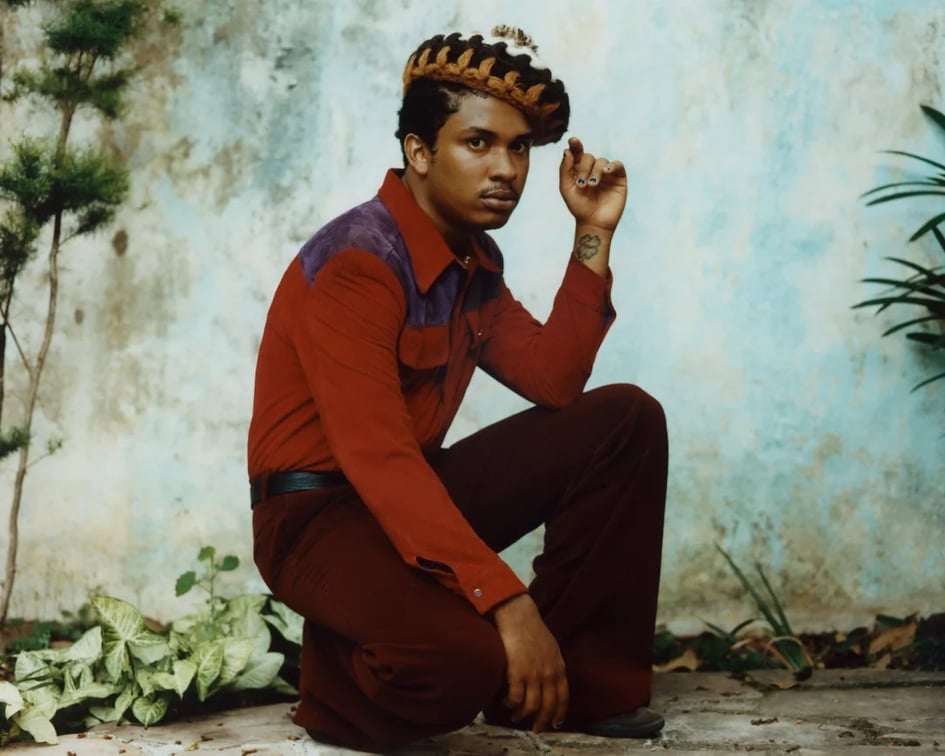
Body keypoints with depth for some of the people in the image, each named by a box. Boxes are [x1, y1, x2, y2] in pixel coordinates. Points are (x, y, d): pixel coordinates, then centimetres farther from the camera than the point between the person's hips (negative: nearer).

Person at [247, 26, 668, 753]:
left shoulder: (475, 258, 6)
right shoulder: (357, 264, -22)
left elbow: (552, 381, 3)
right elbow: (377, 461, -30)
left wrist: (593, 235, -3)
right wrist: (507, 601, -35)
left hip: (419, 491, 9)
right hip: (322, 514, -9)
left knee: (625, 419, -2)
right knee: (463, 658, -37)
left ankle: (584, 680, 0)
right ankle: (343, 683, 0)